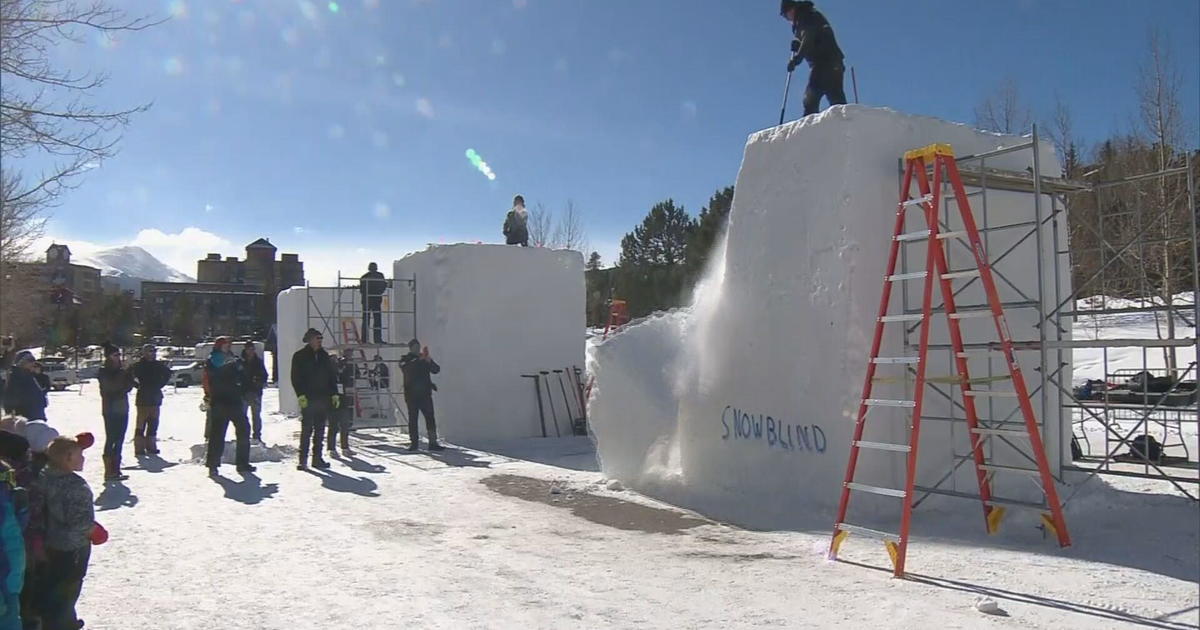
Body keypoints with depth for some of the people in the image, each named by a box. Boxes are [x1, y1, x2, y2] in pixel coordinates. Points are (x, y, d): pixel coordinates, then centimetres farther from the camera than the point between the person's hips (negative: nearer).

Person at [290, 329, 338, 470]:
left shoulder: (324, 356, 13)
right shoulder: (300, 356, -1)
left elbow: (332, 376, 16)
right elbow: (296, 378, -6)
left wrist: (334, 394, 8)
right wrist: (300, 395, -16)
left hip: (323, 399, 5)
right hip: (307, 399, -5)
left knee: (320, 431, 8)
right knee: (307, 430, -7)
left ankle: (317, 459, 14)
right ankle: (303, 460, -3)